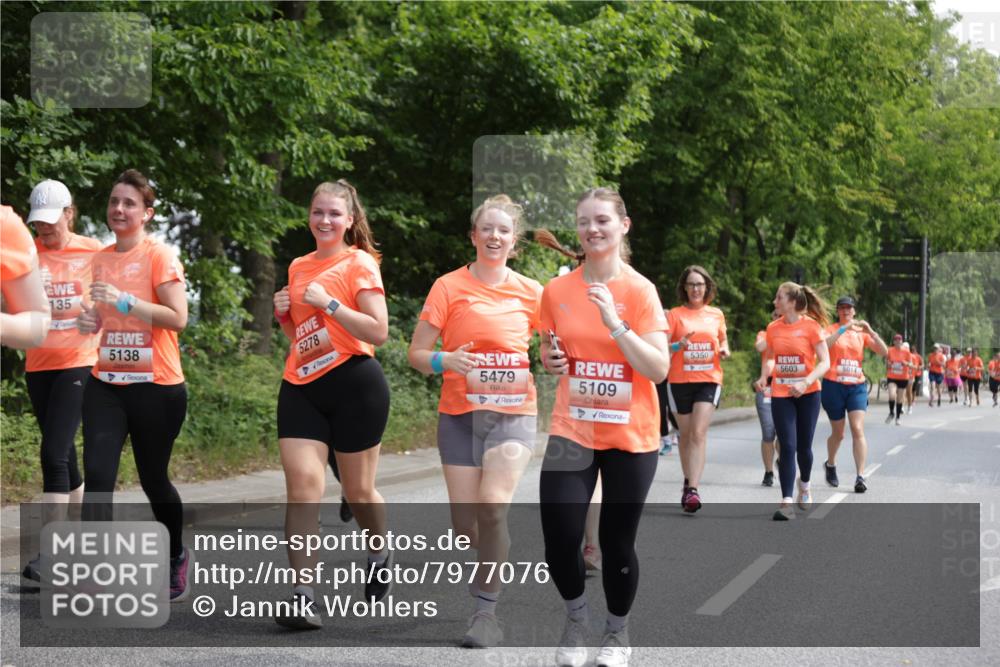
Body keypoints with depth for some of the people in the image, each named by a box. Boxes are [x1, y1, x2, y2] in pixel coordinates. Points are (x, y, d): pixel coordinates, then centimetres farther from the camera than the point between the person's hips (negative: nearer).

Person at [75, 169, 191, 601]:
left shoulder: (160, 256, -7)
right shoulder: (101, 258, 11)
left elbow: (177, 318, -15)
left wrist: (125, 300, -22)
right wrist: (89, 320, 2)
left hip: (156, 386, -5)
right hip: (105, 385, 5)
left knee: (153, 479, 9)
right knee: (97, 475, -11)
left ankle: (177, 556, 34)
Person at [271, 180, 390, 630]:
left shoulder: (359, 264, -3)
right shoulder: (299, 267, 15)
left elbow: (379, 331, -12)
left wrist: (329, 303, -18)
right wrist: (283, 314, 4)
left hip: (355, 384, -5)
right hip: (301, 387, 5)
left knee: (357, 488, 8)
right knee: (302, 481, -10)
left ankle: (380, 554, 38)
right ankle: (302, 593, -13)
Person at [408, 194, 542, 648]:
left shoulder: (531, 292, 3)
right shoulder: (449, 287, -2)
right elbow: (416, 354, -2)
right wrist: (445, 361, -23)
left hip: (513, 413, 0)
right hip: (459, 413, 1)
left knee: (493, 505, -20)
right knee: (465, 523, 2)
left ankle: (486, 610, -7)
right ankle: (494, 563, 36)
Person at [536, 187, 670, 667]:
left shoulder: (640, 290, -8)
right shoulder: (556, 290, 0)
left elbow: (659, 369, -14)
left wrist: (615, 323, -24)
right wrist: (550, 360, -7)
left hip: (630, 436, -2)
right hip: (571, 431, 2)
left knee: (617, 543, 5)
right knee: (559, 541, -7)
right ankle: (576, 615, 23)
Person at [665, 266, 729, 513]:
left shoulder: (716, 314, 8)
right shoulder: (675, 314, 1)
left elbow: (723, 340, 24)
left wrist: (724, 351, 2)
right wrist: (678, 345, -23)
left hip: (709, 379, 0)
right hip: (680, 380, 0)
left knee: (699, 432, -14)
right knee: (685, 434, 9)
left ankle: (693, 490, -20)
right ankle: (688, 482, 28)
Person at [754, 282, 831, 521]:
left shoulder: (811, 326, -11)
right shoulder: (773, 328, 1)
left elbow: (824, 362, -12)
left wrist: (806, 382, -26)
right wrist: (763, 377, -2)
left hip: (807, 394, -2)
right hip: (781, 394, 2)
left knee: (803, 446, 9)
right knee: (787, 447, -8)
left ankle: (804, 486, 39)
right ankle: (787, 502, -10)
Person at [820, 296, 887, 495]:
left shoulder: (861, 332, 8)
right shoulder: (831, 330, 1)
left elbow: (883, 352, -2)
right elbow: (824, 345, -22)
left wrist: (870, 331, -14)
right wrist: (843, 329, -29)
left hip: (856, 386, 1)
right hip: (834, 386, -1)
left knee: (858, 430, -13)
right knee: (838, 434, 9)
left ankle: (860, 476, -16)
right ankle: (830, 465, 37)